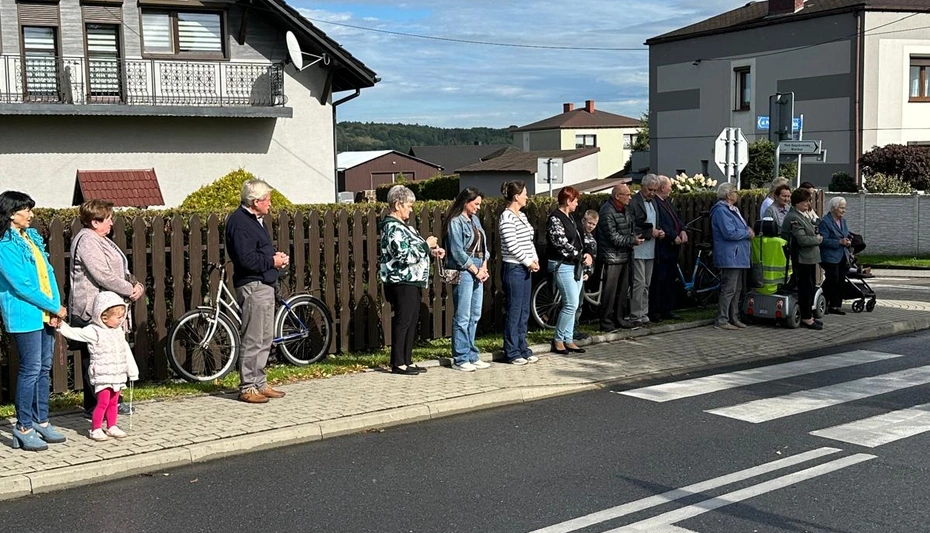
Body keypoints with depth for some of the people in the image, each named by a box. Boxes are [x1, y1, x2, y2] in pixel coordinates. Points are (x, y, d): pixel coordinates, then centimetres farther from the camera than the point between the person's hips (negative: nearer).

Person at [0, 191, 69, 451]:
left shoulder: (32, 237, 14)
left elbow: (48, 273, 12)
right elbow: (21, 285, -15)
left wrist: (56, 306, -1)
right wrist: (55, 308, -10)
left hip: (45, 314, 8)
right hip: (25, 316, -8)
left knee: (44, 369, 11)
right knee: (30, 369, -5)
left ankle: (41, 421, 21)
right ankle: (23, 427, 4)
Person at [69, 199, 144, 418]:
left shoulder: (101, 240, 18)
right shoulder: (87, 241, -15)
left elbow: (120, 269, 21)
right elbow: (103, 275, -22)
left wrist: (135, 283, 2)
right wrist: (130, 290, -14)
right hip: (91, 311, -10)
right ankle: (93, 407, 4)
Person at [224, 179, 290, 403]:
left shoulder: (254, 220, 18)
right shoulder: (239, 222, -15)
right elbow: (247, 259, -24)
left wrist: (276, 255, 9)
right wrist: (273, 261, -12)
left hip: (265, 285, 11)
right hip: (252, 286, -11)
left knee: (265, 339, 15)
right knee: (253, 340, -6)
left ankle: (260, 384, 23)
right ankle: (247, 388, 1)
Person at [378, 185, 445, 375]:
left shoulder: (402, 225, 16)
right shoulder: (393, 228, -17)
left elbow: (413, 249, 27)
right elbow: (406, 255, -25)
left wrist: (432, 250, 12)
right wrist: (426, 245, -13)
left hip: (411, 281, 11)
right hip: (402, 282, -11)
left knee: (411, 322, 13)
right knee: (402, 322, -5)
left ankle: (407, 361, 20)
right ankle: (398, 364, 2)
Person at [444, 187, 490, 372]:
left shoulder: (474, 220, 16)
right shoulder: (455, 222, -8)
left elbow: (483, 245, 17)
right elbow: (457, 252, -13)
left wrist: (484, 267, 2)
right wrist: (476, 271, -10)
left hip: (478, 271, 8)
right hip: (463, 272, -8)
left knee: (475, 316, 11)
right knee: (462, 317, -5)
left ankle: (472, 356, 18)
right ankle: (460, 359, 1)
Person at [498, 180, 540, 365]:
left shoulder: (521, 215, 14)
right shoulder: (507, 218, -15)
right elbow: (512, 246, -19)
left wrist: (535, 259, 4)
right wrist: (528, 262, -12)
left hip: (525, 268, 9)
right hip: (513, 269, -9)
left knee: (524, 311, 13)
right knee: (514, 311, -2)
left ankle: (523, 349, 21)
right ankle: (512, 352, 5)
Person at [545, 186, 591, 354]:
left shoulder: (569, 218, 15)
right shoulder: (555, 219, -14)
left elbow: (579, 239, 20)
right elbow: (562, 245, -19)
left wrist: (587, 254, 3)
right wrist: (581, 257, -12)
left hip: (575, 266, 9)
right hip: (562, 266, -9)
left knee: (571, 304, 10)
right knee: (571, 304, -11)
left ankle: (568, 340, 16)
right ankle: (558, 339, 1)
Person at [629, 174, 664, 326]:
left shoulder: (653, 202, 17)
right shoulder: (634, 203, -11)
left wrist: (659, 232, 7)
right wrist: (650, 232, -17)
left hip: (650, 251, 8)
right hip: (638, 250, -8)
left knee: (646, 284, 12)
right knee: (639, 283, -8)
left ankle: (643, 314, 18)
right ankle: (636, 316, -3)